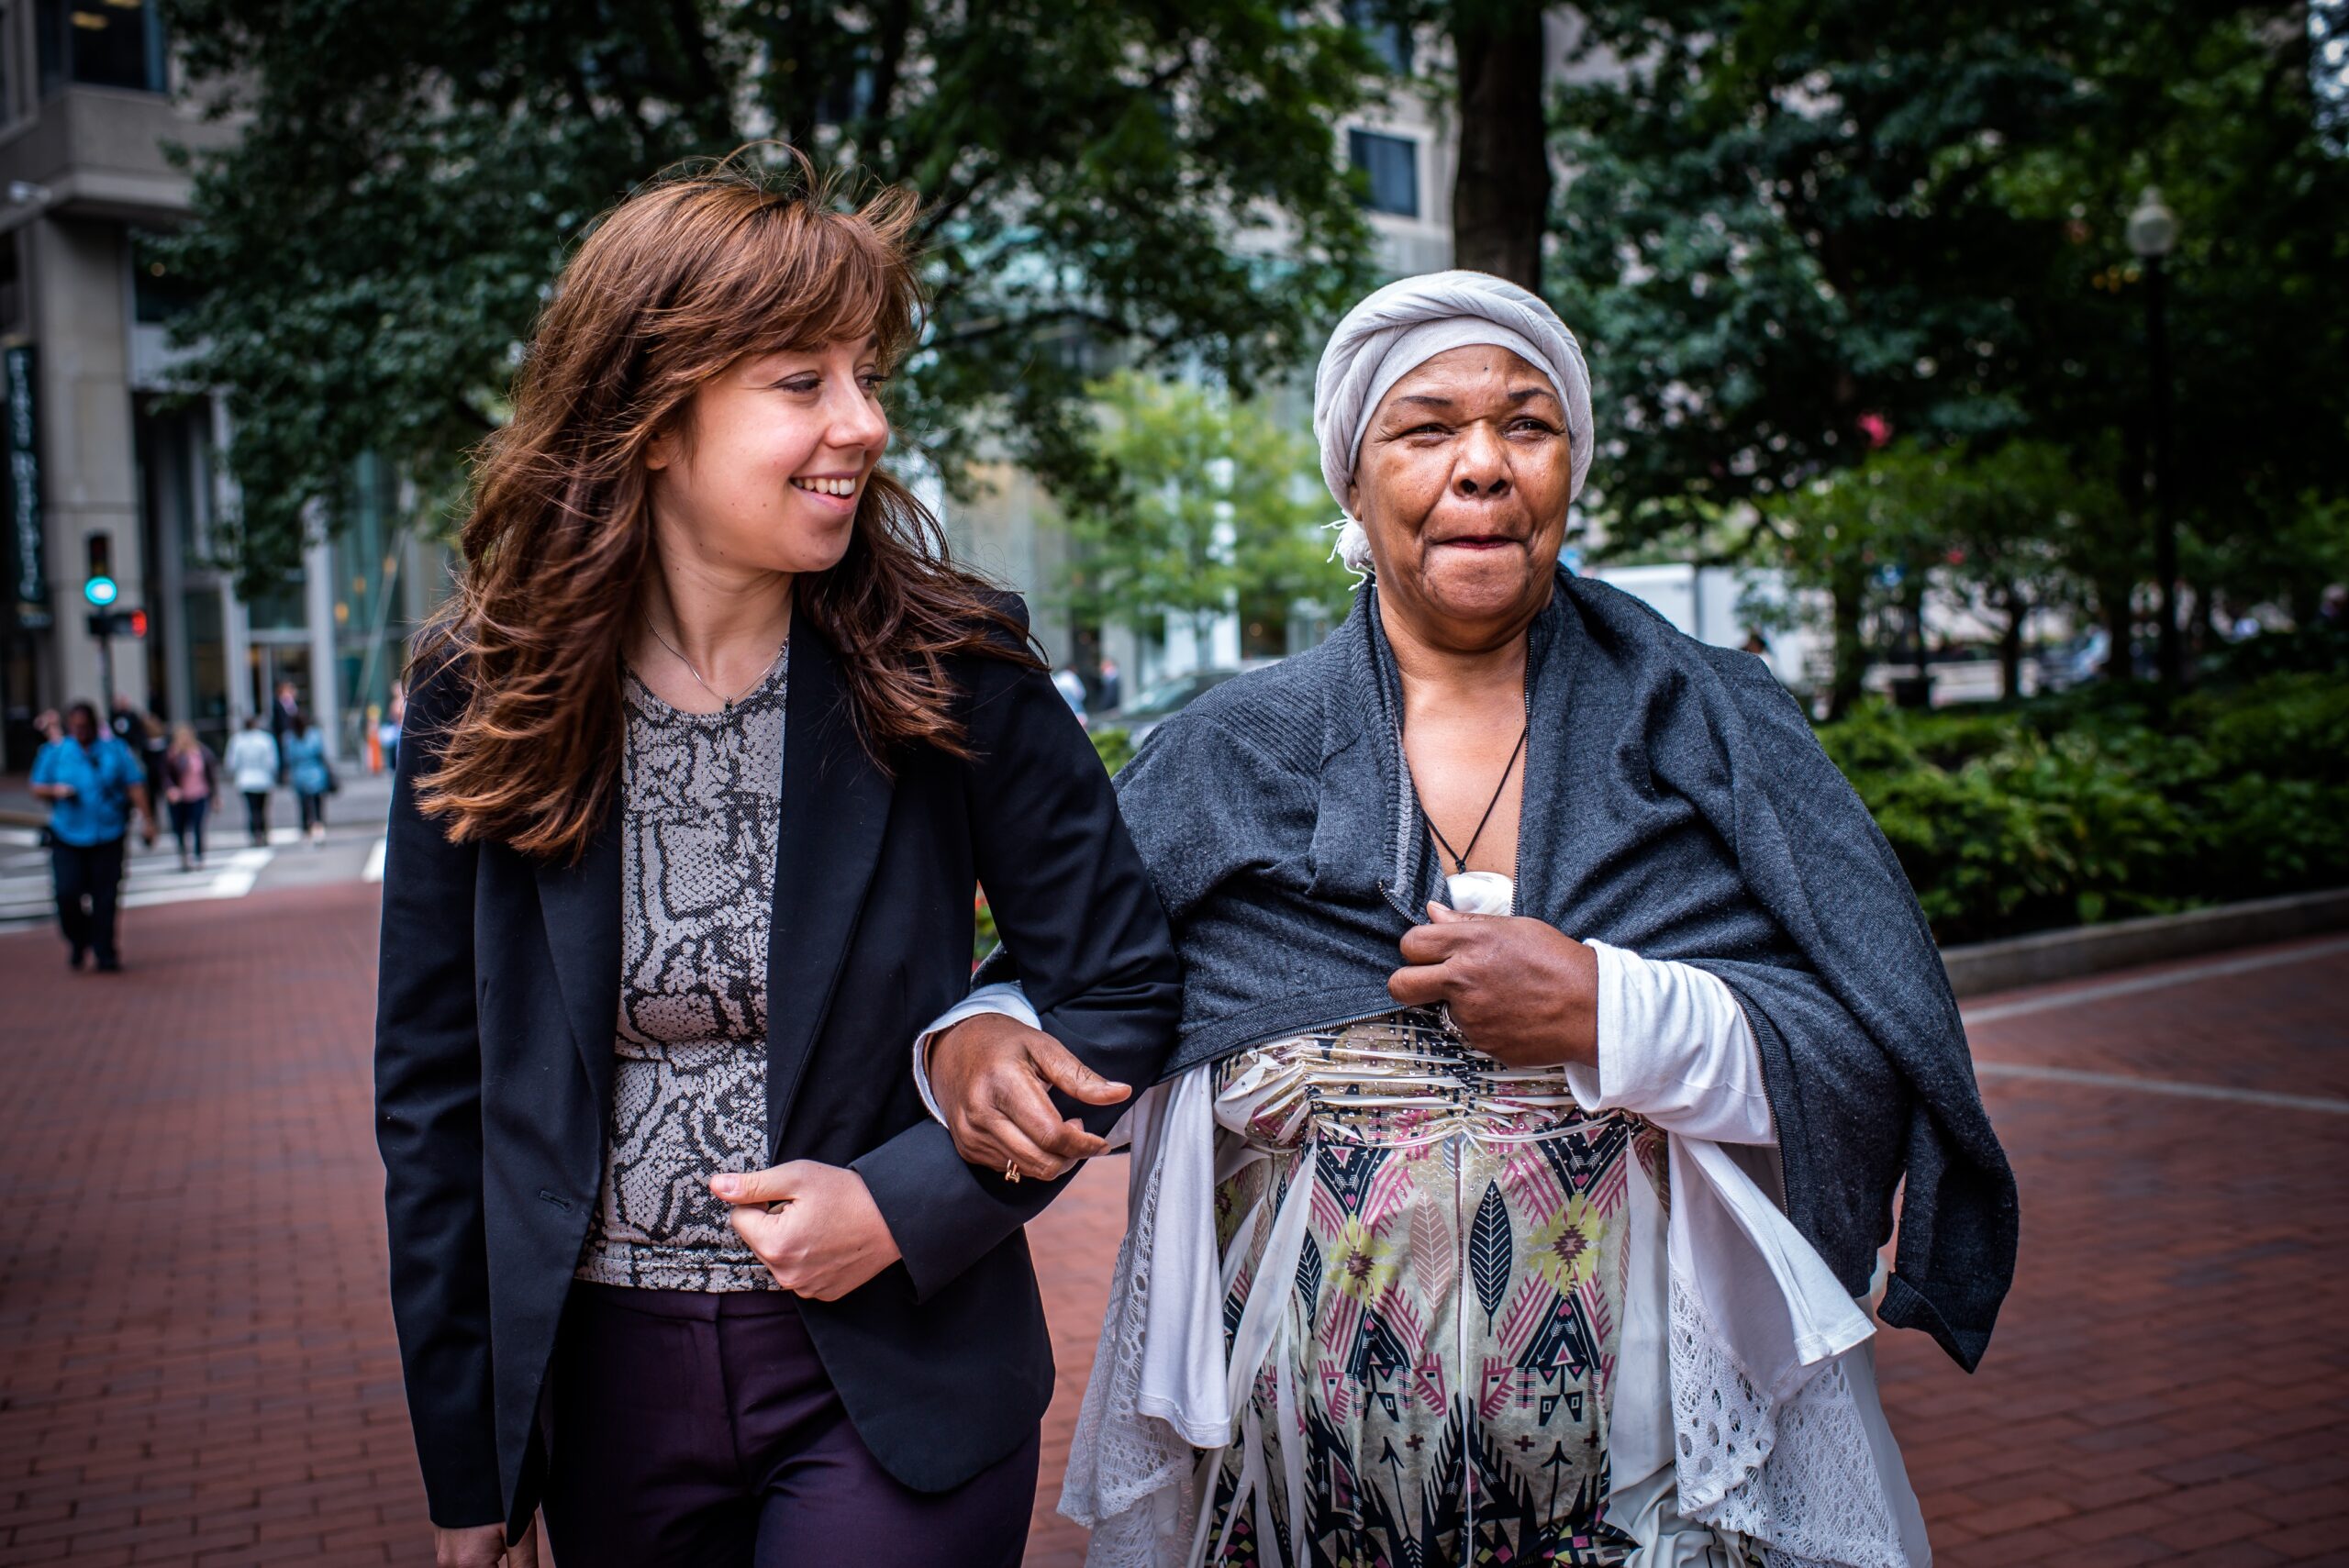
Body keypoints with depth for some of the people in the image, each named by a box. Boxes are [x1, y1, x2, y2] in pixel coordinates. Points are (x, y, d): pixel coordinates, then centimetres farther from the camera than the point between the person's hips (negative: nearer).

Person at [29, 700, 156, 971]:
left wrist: (145, 819, -7)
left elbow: (135, 784, 2)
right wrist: (56, 791, -13)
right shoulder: (55, 751, 6)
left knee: (105, 897, -2)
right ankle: (78, 942, 16)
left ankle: (105, 954, 5)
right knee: (67, 893, -9)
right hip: (67, 836, 0)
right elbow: (37, 789, 9)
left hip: (108, 835, 0)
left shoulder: (114, 749, 5)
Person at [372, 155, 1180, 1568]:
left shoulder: (952, 671, -10)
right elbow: (436, 1094, 0)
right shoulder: (481, 699, -5)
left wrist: (907, 1202, -15)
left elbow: (1120, 993, -4)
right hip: (604, 1378, 2)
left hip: (893, 1377, -2)